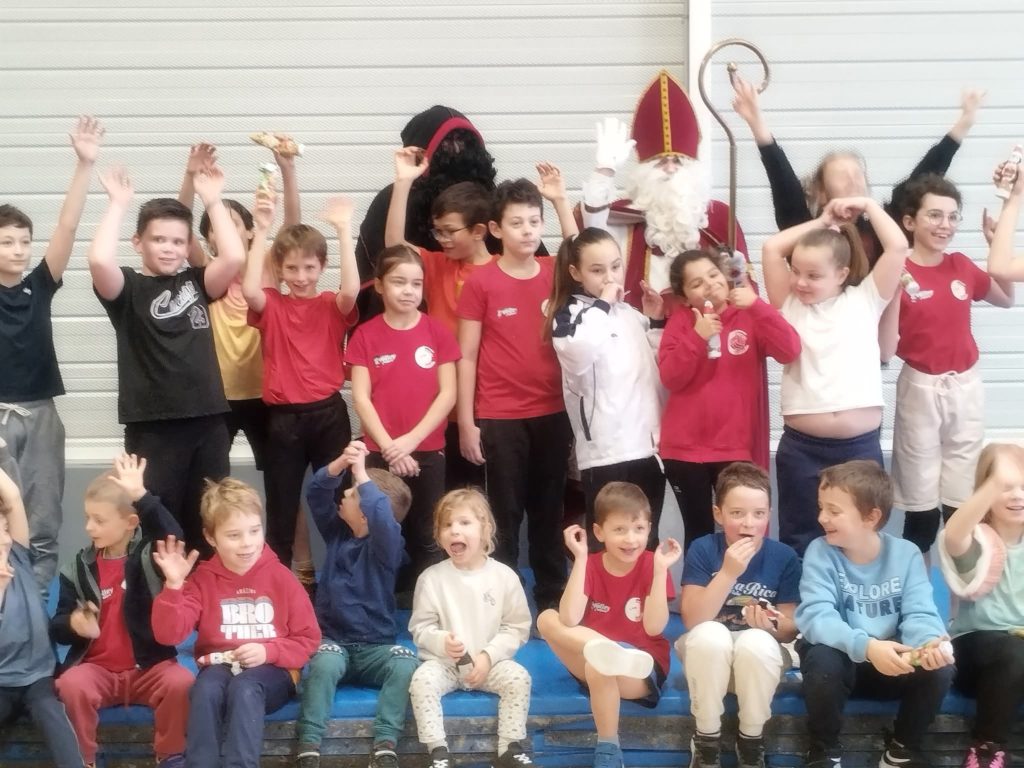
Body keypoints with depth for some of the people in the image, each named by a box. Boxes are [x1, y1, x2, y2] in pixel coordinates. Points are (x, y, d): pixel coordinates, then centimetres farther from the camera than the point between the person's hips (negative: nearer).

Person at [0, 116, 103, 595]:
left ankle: (39, 599, 18)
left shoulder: (39, 286, 3)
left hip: (40, 412, 3)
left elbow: (67, 227, -6)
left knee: (43, 524, 9)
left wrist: (85, 165, -16)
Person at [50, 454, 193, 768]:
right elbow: (57, 626, 8)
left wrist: (142, 497, -34)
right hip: (97, 668, 2)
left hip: (150, 667, -2)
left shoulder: (149, 556, -4)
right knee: (72, 685, -30)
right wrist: (74, 625, -17)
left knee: (181, 683, -31)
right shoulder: (80, 568, 5)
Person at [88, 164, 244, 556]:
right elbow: (99, 261, -22)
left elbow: (234, 257, -8)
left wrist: (212, 201, -6)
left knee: (207, 527, 12)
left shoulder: (196, 283, 10)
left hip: (208, 421, 4)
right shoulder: (128, 288, 0)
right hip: (152, 426, -4)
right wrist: (119, 203, -12)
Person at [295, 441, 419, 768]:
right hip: (333, 640, 2)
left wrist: (361, 474, -32)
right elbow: (317, 493, -7)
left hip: (374, 647, -2)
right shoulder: (336, 532, 6)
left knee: (406, 664, -33)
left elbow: (384, 520, -31)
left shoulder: (387, 546, -8)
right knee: (325, 662, -34)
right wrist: (342, 464, -25)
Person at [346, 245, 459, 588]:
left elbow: (447, 394, -3)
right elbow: (361, 398, -4)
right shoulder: (365, 335, -1)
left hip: (428, 451, 1)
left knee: (424, 539, 7)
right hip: (379, 453, 0)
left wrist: (411, 439, -12)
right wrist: (389, 446, -14)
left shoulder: (438, 333, 0)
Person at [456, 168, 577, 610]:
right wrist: (466, 423, -6)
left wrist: (561, 201, -1)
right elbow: (466, 357, -4)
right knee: (504, 515, 6)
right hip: (499, 418, -4)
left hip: (552, 414, 4)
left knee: (549, 512, 13)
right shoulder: (480, 282, -7)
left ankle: (553, 600, 23)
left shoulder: (555, 274, 3)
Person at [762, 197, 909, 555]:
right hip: (801, 447, 0)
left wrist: (867, 205, 5)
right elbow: (771, 248, 0)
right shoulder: (790, 305, 6)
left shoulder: (864, 300, 5)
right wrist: (823, 221, 6)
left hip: (860, 445, 0)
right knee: (799, 544, 9)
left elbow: (898, 247, -2)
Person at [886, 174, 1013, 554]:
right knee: (922, 505, 0)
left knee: (962, 501, 9)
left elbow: (1006, 299, 22)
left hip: (966, 388, 4)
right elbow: (883, 350, -11)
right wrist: (893, 297, -25)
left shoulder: (962, 266, 4)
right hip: (920, 390, -4)